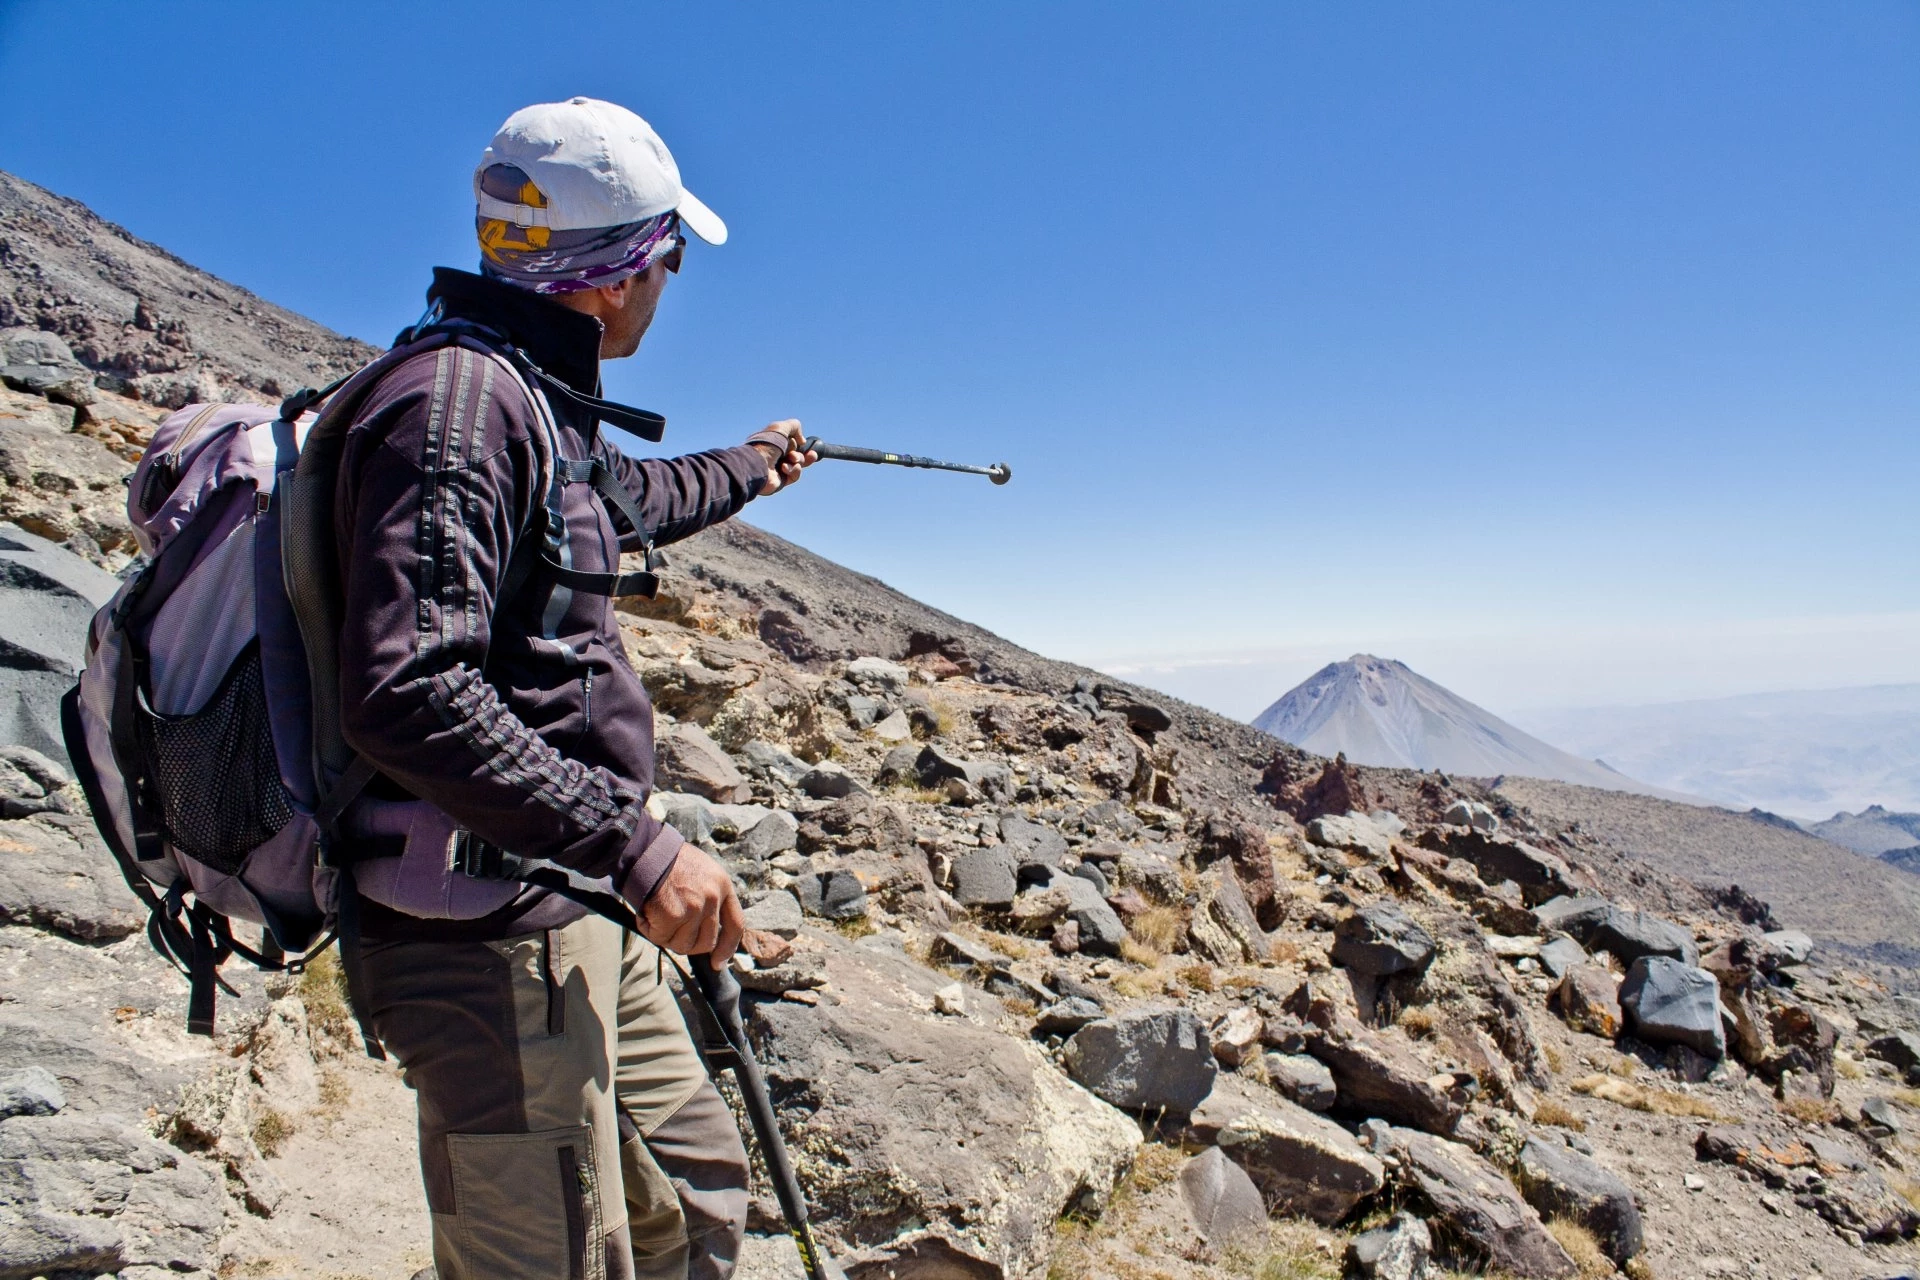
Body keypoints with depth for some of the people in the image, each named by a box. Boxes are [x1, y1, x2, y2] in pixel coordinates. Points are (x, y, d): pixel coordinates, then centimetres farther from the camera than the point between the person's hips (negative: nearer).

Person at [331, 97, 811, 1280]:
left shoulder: (540, 405, 13)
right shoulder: (461, 402, -18)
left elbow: (631, 496, 36)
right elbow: (407, 695, -28)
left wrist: (747, 469, 52)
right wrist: (637, 845, -26)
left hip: (580, 921, 10)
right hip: (495, 939, -10)